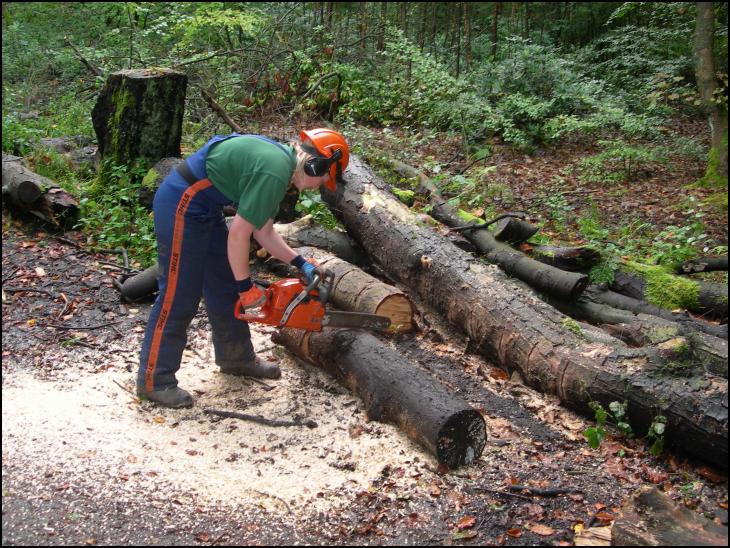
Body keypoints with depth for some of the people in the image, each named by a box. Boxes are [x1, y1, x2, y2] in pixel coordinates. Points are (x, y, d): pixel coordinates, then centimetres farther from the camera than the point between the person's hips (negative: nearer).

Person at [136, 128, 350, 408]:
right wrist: (246, 286, -11)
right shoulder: (275, 172, -22)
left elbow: (263, 231, 13)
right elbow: (238, 234, -21)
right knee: (179, 295, -4)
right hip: (181, 206, -11)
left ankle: (236, 357, 31)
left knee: (225, 287, 17)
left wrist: (300, 263, 8)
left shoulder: (279, 159, 9)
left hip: (204, 207, 11)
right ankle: (153, 380, 6)